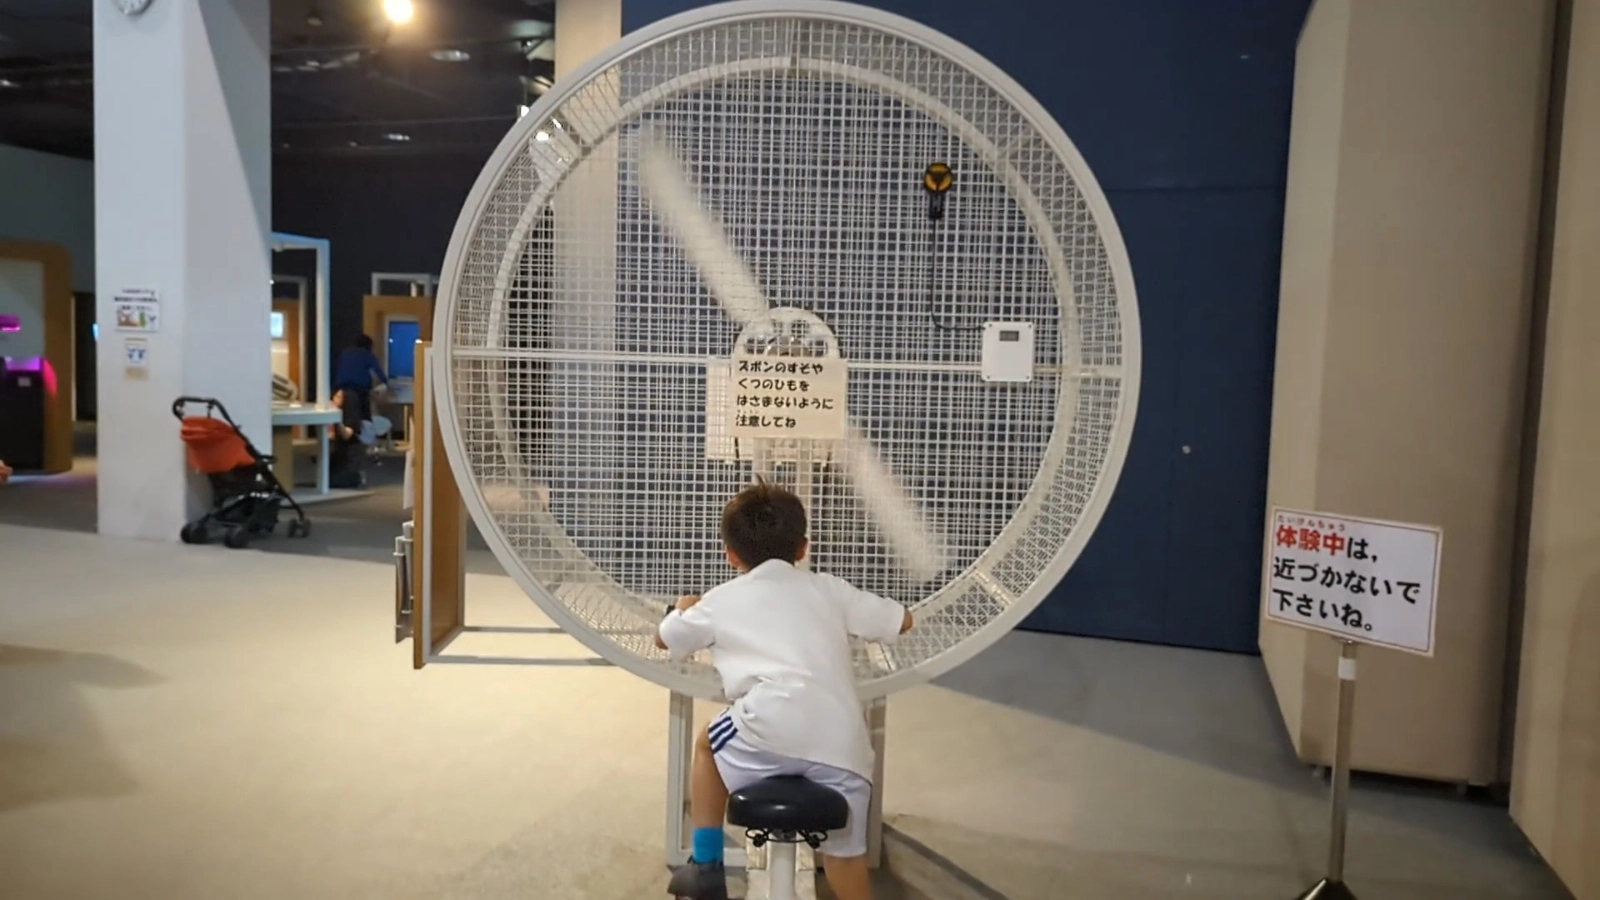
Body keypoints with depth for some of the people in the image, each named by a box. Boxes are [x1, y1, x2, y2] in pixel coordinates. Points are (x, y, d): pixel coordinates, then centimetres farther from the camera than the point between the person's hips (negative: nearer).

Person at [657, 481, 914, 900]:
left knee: (709, 744, 29)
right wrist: (852, 617, 55)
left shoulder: (720, 600, 20)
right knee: (844, 854, 20)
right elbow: (902, 621, 36)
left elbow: (664, 639, 38)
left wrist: (683, 609, 60)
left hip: (774, 729, -2)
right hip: (844, 747, 2)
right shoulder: (828, 588, 24)